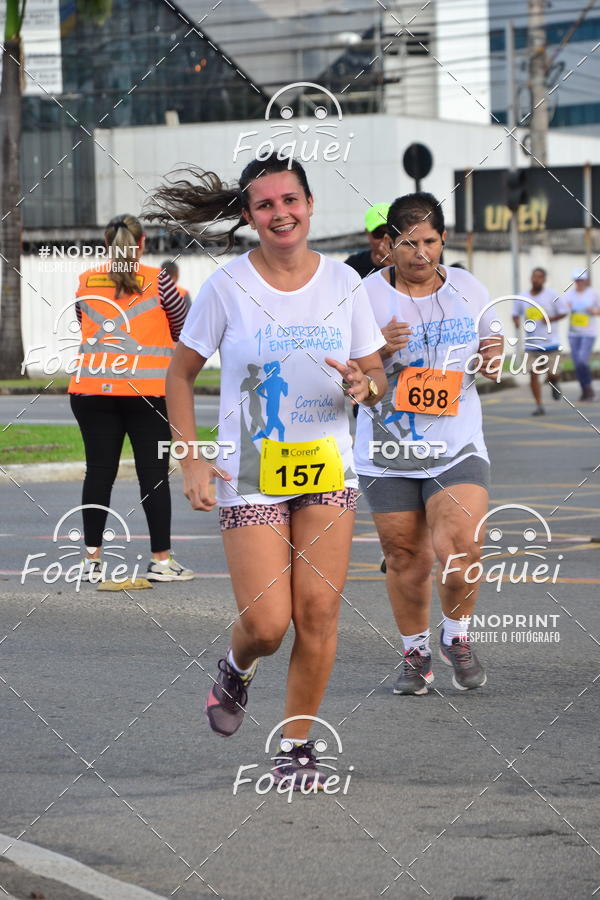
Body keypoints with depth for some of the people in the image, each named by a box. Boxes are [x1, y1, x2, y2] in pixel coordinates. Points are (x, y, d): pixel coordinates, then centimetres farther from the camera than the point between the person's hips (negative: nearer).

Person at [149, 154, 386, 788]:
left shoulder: (343, 282, 2)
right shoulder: (227, 287, -5)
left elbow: (376, 377, 10)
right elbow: (180, 375, 3)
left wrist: (362, 383, -15)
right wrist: (192, 461, -6)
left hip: (326, 469, 2)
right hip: (250, 475, -2)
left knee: (318, 612, -4)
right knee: (267, 624, -8)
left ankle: (297, 745, 11)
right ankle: (236, 667, 29)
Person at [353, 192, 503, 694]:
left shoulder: (469, 290, 6)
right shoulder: (368, 297, -3)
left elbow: (489, 367, 18)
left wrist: (492, 359, -6)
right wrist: (379, 349, -20)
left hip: (456, 445, 0)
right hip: (388, 451, 0)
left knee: (460, 549, -16)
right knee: (405, 559, 5)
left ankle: (456, 636, 10)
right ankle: (415, 654, 26)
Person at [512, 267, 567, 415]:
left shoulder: (552, 296, -3)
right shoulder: (522, 297, 4)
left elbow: (563, 312, 2)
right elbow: (515, 313, 15)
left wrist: (552, 319, -17)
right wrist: (516, 321, -7)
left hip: (550, 343, -2)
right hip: (531, 345, 2)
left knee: (553, 374, -3)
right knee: (533, 374, -4)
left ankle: (554, 385, 34)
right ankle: (539, 406, 4)